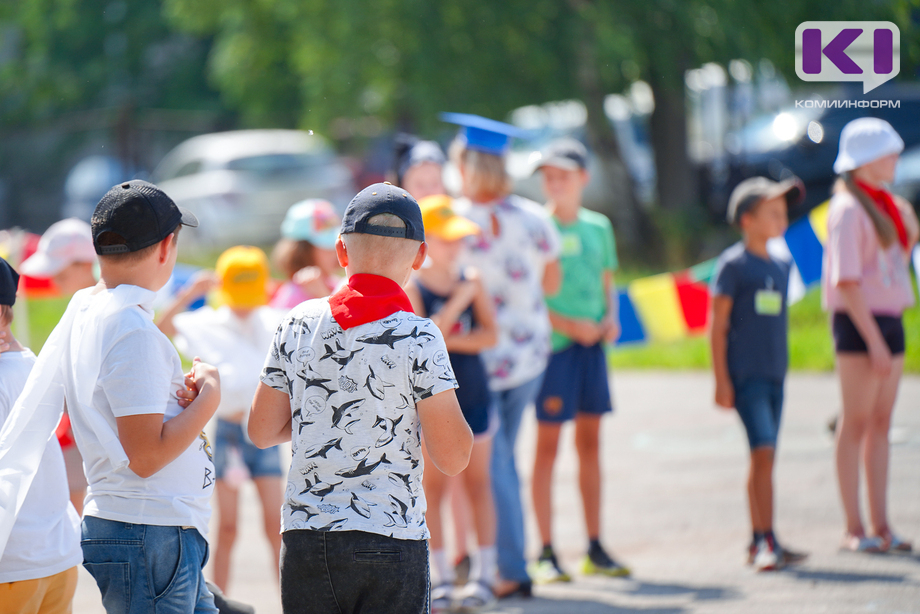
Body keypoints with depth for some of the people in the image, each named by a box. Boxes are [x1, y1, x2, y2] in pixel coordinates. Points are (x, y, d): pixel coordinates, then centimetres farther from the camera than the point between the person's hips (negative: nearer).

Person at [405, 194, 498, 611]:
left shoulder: (472, 281, 1)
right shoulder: (413, 290, -8)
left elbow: (490, 335, -4)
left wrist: (447, 340, -14)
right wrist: (455, 305, -23)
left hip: (472, 393, 3)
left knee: (477, 484, 6)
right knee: (432, 488, 1)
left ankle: (483, 574, 12)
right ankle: (442, 579, 8)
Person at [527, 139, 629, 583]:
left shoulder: (598, 227, 11)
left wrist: (610, 317, 1)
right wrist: (569, 325, -16)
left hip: (592, 343, 6)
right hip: (551, 343, -6)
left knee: (590, 442, 10)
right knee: (547, 444, -4)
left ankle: (595, 549, 16)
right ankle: (545, 553, -2)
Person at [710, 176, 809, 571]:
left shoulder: (780, 268, 14)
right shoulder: (733, 265, -7)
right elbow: (717, 326, -8)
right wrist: (721, 380, -11)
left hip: (774, 375, 7)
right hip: (744, 375, -7)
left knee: (763, 458, 10)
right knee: (763, 451, -15)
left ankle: (759, 544, 15)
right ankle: (767, 542, -15)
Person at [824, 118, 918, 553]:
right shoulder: (848, 210, -12)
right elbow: (847, 281, -18)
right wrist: (873, 341, -21)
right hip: (857, 324, -9)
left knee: (881, 423, 8)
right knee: (856, 423, -5)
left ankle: (881, 525, 11)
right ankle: (855, 529, -3)